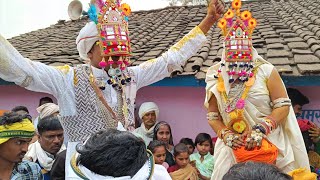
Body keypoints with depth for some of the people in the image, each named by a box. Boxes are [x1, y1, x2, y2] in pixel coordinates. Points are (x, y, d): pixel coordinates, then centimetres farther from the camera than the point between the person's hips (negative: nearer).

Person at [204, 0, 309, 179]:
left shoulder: (266, 71, -3)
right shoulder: (217, 77, 3)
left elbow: (283, 106, -6)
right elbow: (212, 116, 6)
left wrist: (260, 130, -17)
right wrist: (225, 134, -12)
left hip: (269, 144, -1)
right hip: (233, 148, 2)